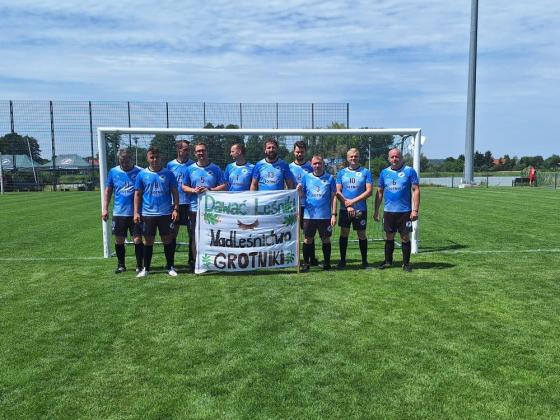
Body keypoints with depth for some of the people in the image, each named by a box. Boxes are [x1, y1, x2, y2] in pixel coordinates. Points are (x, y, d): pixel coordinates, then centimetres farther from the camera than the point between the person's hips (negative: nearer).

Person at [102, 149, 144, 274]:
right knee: (119, 240, 10)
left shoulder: (139, 172, -5)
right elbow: (108, 190, 10)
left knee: (138, 239, -2)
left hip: (135, 213, -3)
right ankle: (121, 265, 25)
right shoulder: (113, 172, 3)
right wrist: (105, 209, 5)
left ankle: (139, 266, 11)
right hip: (118, 213, 3)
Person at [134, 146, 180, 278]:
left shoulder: (168, 173, 2)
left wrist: (176, 209, -4)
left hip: (166, 213, 0)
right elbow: (137, 194, 6)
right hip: (147, 214, 1)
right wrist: (136, 212, 0)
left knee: (167, 240, 6)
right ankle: (146, 268, 20)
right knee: (148, 241, 9)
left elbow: (175, 192, 4)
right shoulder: (142, 175, 3)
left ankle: (170, 267, 17)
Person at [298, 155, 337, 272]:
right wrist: (299, 190, -17)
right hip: (309, 215, 1)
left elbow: (333, 197, 3)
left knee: (326, 239, 7)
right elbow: (301, 195, 6)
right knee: (307, 239, 2)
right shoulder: (306, 177, 7)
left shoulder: (330, 178, 4)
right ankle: (306, 263, 10)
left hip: (325, 215, -1)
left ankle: (327, 263, 18)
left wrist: (334, 214, -2)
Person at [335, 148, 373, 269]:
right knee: (344, 233, 4)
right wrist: (347, 206, -9)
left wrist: (353, 201, -12)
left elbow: (369, 191, -5)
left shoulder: (365, 172, 3)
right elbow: (338, 192, 3)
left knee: (362, 234, 4)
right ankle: (342, 260, 14)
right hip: (344, 209, 1)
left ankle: (364, 261, 15)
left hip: (360, 209, -1)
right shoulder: (341, 172, 7)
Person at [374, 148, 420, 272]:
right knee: (389, 237, 11)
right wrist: (376, 210, 9)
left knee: (405, 237, 4)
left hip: (405, 211, -3)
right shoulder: (384, 172, 8)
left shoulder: (409, 171, -3)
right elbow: (379, 192, 12)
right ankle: (388, 261, 24)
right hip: (388, 211, 3)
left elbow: (416, 190, -6)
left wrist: (415, 210, -13)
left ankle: (406, 263, 15)